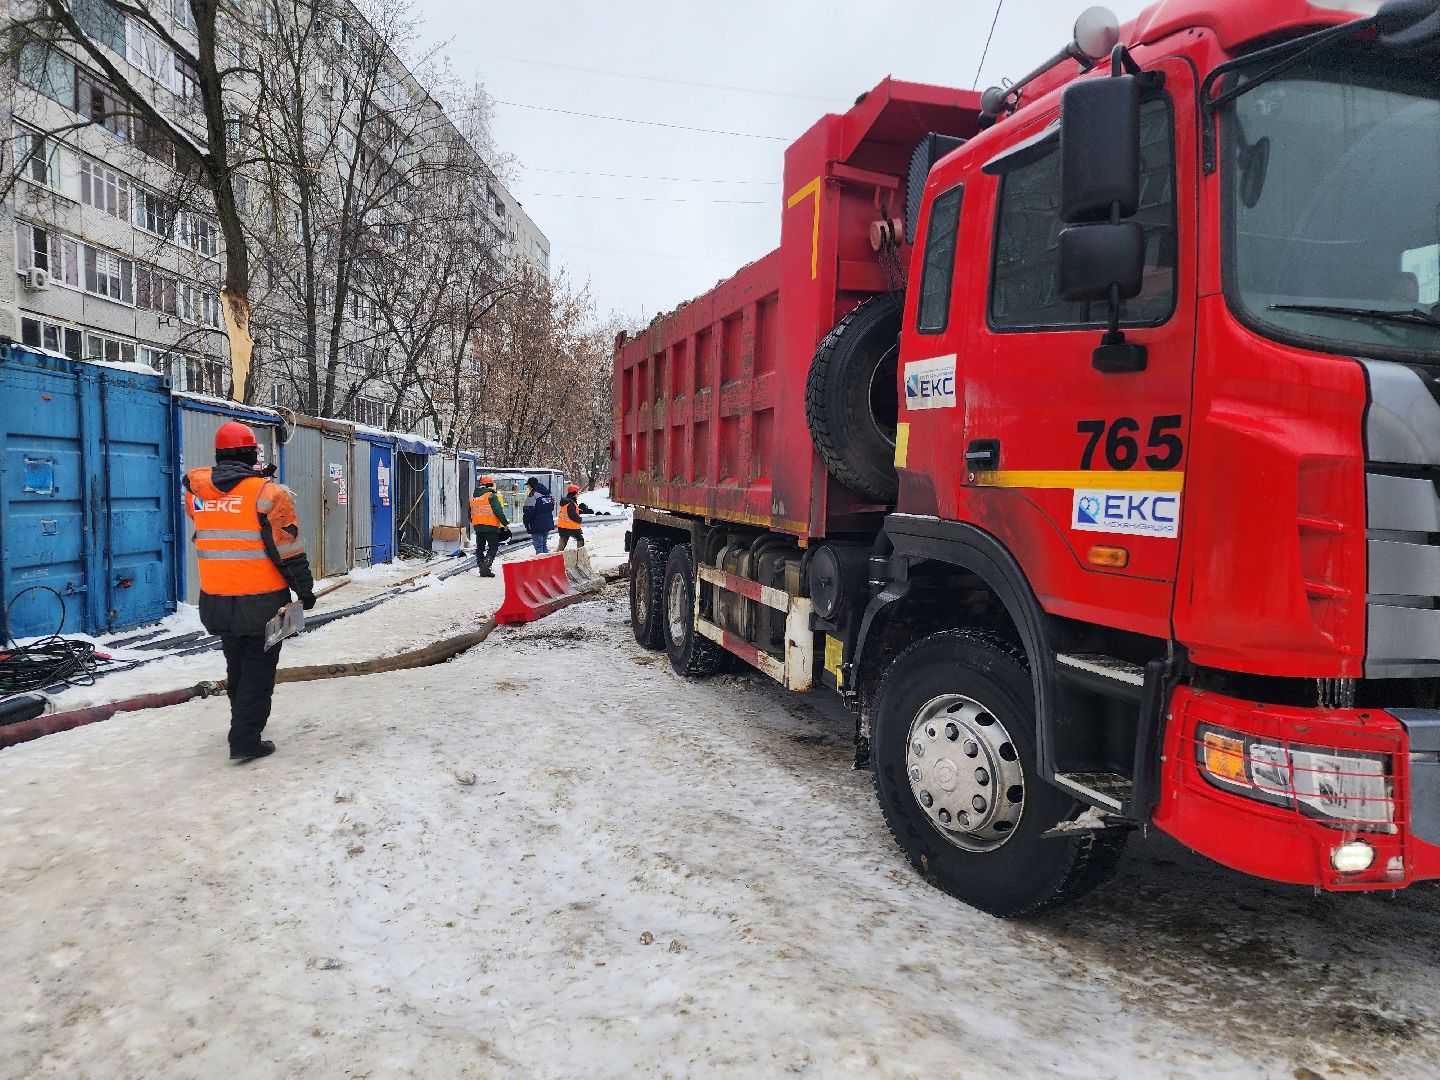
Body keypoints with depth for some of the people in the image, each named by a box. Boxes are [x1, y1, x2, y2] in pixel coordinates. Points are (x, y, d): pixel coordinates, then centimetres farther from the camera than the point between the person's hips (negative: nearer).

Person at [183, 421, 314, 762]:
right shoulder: (268, 492, -15)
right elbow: (288, 550, -14)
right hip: (262, 601, -5)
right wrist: (305, 590, -2)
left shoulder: (196, 489, 0)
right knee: (258, 668, 6)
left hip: (216, 601, 5)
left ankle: (244, 719, 41)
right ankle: (246, 740, 4)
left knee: (236, 664, 23)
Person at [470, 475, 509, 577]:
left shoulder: (473, 497, 15)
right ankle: (486, 566, -14)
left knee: (480, 548, 14)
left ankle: (481, 568, 13)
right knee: (493, 547, 1)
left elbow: (470, 512, 21)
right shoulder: (492, 496, -8)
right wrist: (505, 523, -8)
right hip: (491, 527, -6)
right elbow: (498, 511, -14)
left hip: (477, 527, 6)